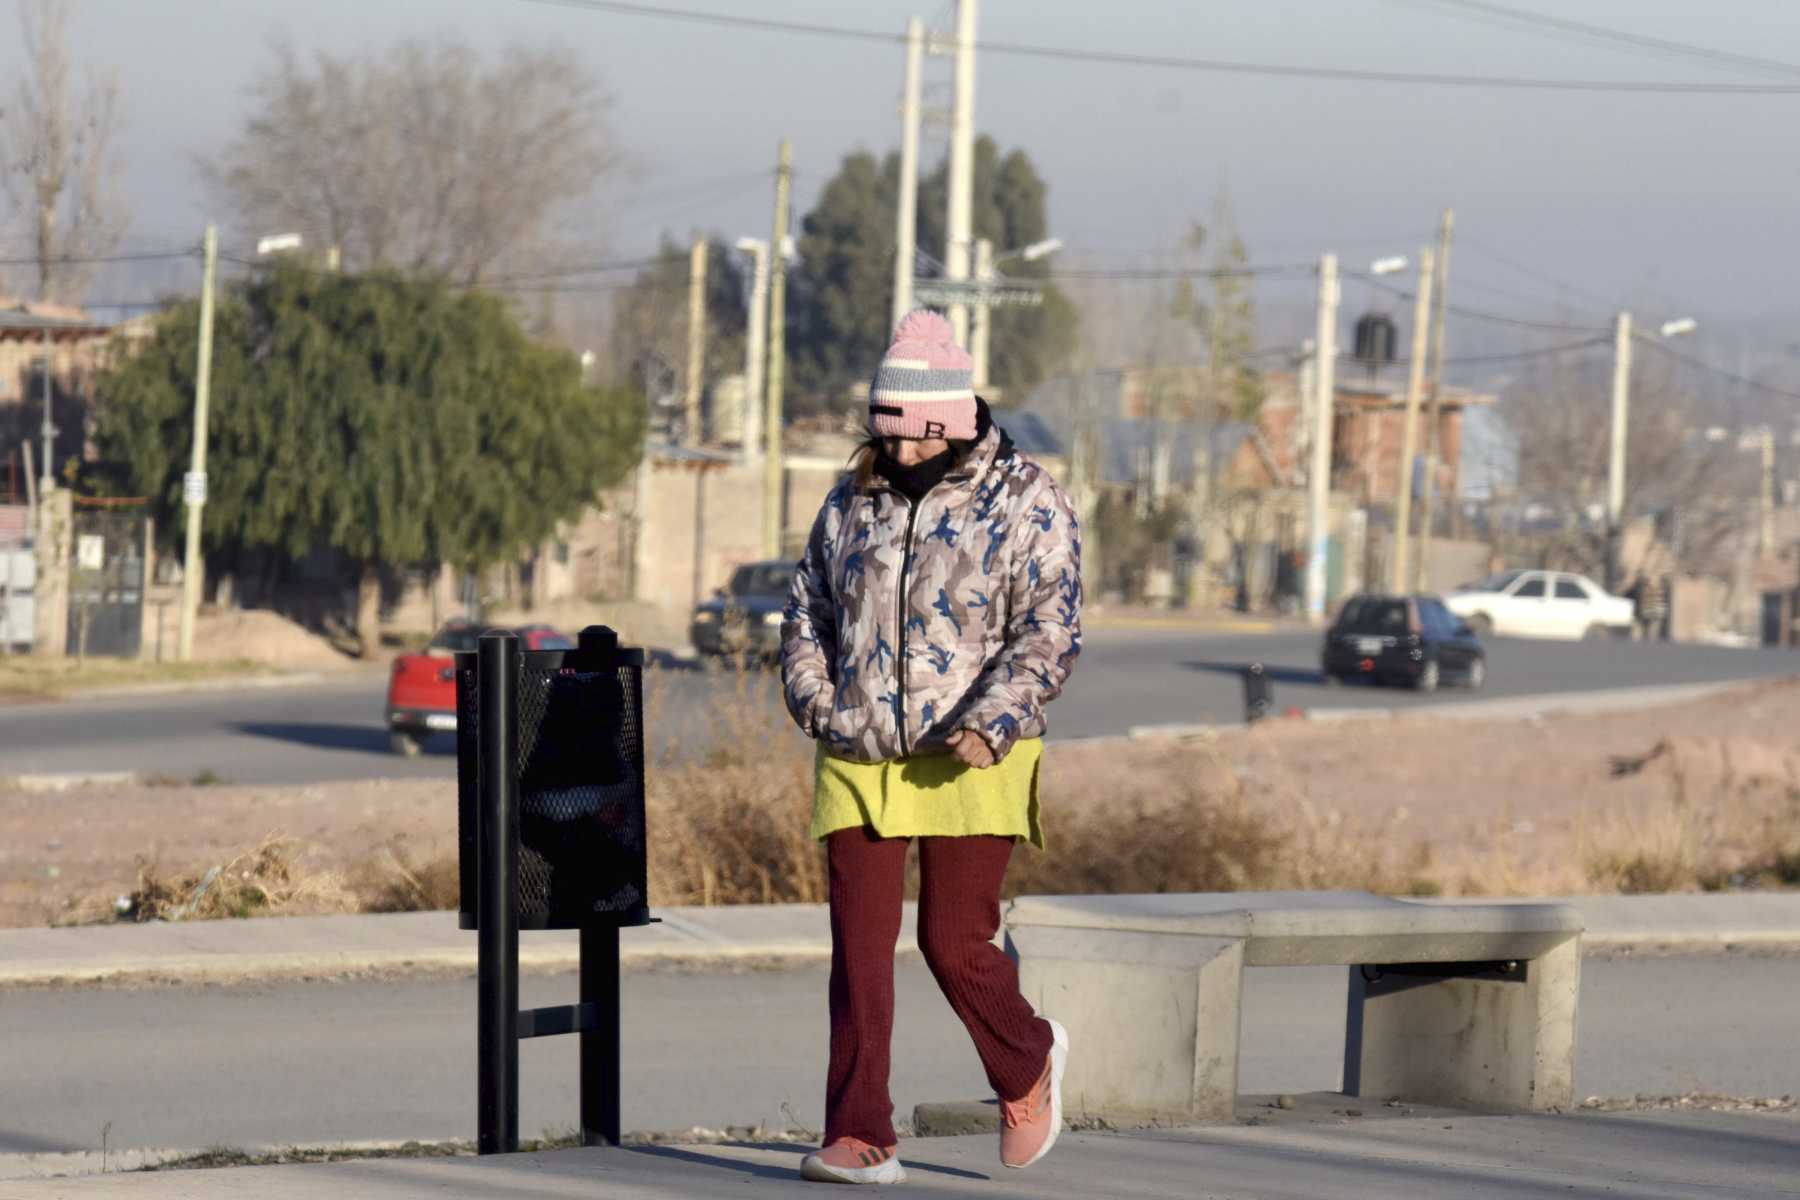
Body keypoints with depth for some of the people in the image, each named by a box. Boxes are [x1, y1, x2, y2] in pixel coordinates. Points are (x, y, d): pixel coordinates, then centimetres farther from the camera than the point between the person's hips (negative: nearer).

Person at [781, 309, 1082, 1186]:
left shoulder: (1025, 504, -5)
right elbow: (809, 609, 20)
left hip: (968, 767, -4)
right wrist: (815, 698, 2)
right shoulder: (854, 500, 10)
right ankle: (860, 1141, -2)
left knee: (954, 944, -4)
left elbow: (1049, 631, -11)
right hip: (858, 763, 4)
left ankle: (1027, 1063, 27)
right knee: (859, 949, -4)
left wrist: (990, 724, -24)